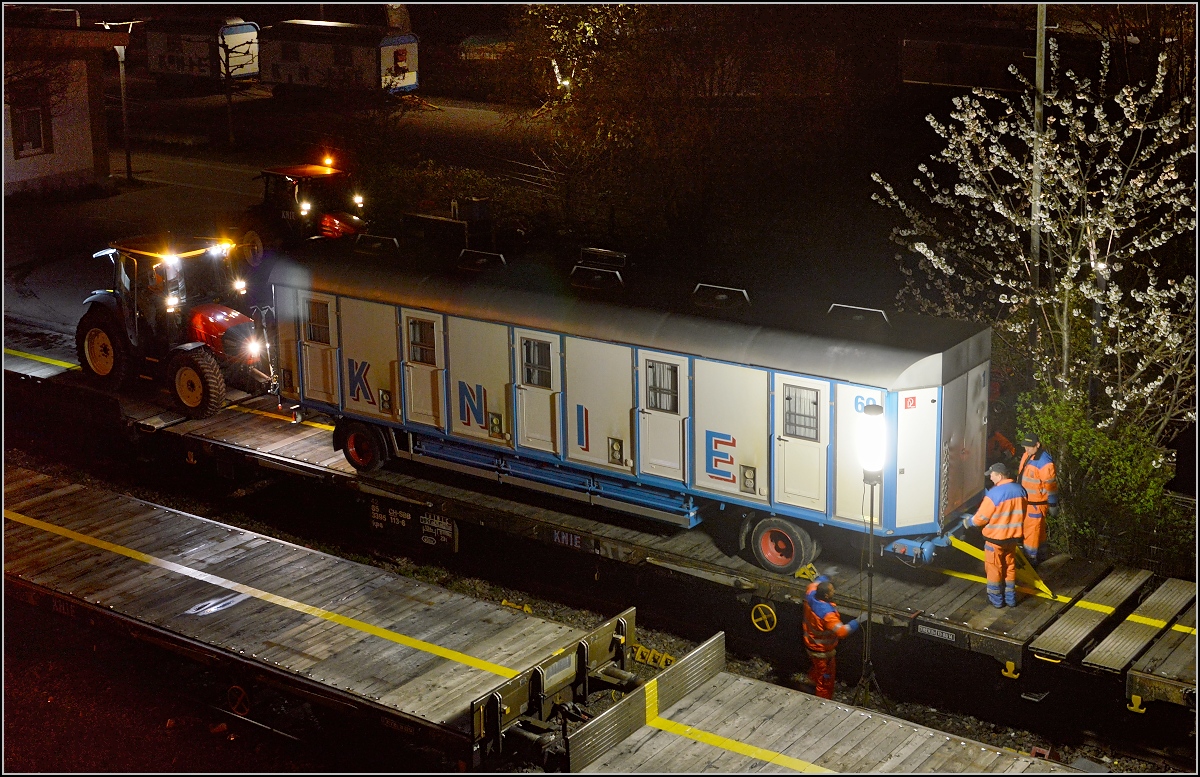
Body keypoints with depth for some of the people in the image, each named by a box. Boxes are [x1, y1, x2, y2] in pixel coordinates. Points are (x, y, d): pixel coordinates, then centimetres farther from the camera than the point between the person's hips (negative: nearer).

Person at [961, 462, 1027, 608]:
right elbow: (1021, 514, 10)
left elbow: (981, 518, -18)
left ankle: (996, 599, 19)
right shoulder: (1020, 490, -2)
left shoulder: (994, 494, -24)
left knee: (994, 568, 10)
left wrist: (968, 522, 0)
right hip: (1013, 536, 6)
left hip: (995, 537, -6)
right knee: (1010, 566, 19)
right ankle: (1010, 598, 27)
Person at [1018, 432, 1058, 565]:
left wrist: (1053, 504, -15)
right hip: (1026, 499, 9)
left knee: (1031, 530, -1)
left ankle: (1031, 558, 10)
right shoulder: (1027, 456, 3)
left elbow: (1050, 485, -20)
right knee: (1038, 529, 22)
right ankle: (1039, 556, 35)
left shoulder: (1044, 462, -25)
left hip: (1036, 503, -9)